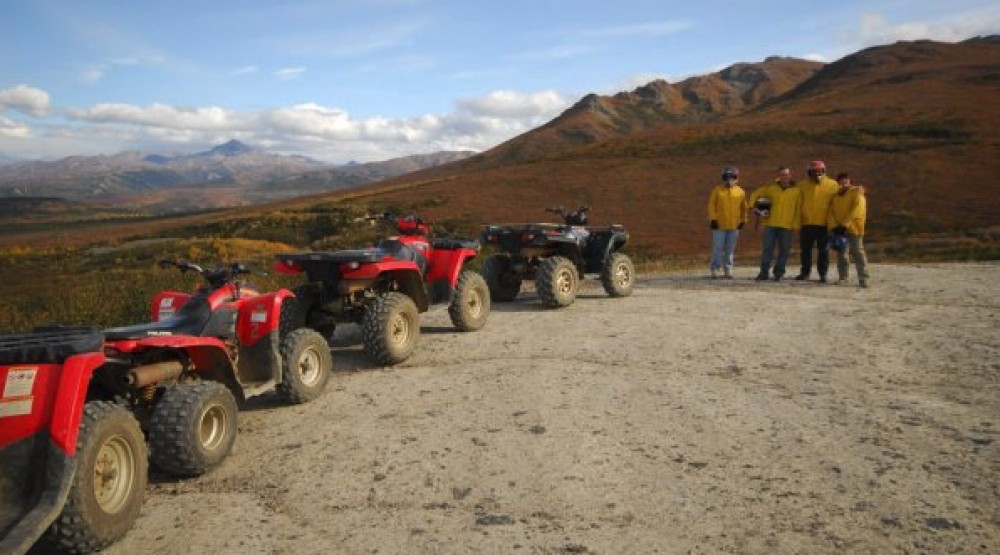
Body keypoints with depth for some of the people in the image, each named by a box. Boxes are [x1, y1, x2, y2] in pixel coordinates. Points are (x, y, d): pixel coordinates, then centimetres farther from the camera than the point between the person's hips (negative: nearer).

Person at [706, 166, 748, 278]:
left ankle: (728, 269, 16)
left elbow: (743, 207, 14)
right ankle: (714, 269, 9)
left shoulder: (740, 192, 5)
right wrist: (713, 219, -9)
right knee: (718, 248, -1)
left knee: (730, 249, 7)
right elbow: (711, 205, -2)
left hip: (734, 226, 2)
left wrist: (743, 220, 12)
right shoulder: (717, 190, -1)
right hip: (719, 225, -2)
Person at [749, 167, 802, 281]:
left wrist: (795, 225, -4)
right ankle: (764, 273, 6)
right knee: (767, 249, 1)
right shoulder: (771, 188, 7)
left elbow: (798, 210, 2)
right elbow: (755, 194, 15)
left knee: (784, 250, 3)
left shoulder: (797, 191, 3)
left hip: (787, 226, -1)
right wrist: (755, 206, -1)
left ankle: (779, 273, 14)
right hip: (770, 224, 1)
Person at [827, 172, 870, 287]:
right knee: (841, 253, 9)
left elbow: (856, 210, -14)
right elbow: (831, 212, 8)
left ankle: (863, 278, -10)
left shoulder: (857, 192, -2)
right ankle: (842, 277, 17)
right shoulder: (836, 196, 15)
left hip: (853, 228, -6)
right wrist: (834, 227, -8)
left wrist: (845, 225, -20)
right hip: (839, 230, 6)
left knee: (858, 252, -10)